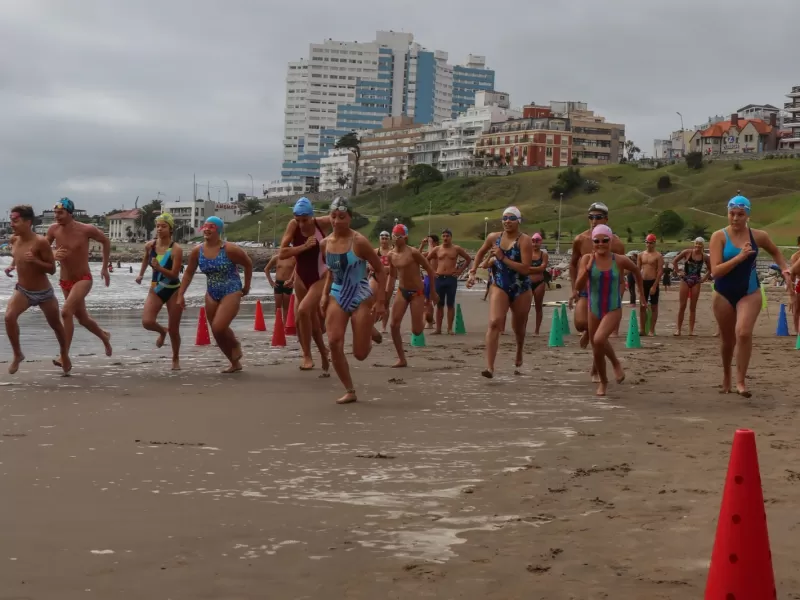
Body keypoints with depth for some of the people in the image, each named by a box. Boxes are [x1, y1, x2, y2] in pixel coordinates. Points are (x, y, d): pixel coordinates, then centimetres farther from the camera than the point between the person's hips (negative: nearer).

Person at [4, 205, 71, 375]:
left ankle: (64, 355, 41)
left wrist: (35, 261, -33)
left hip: (43, 293, -4)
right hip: (22, 291, 4)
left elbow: (52, 269, -20)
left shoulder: (40, 242, -23)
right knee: (9, 317, -23)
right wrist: (12, 265, 8)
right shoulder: (14, 240, -3)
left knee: (56, 325, 15)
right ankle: (17, 354, -6)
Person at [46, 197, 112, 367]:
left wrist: (105, 268, 5)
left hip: (83, 280, -5)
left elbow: (106, 241, 1)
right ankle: (104, 336, 47)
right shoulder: (53, 229, -7)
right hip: (65, 282, 5)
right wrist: (52, 255, -22)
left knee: (66, 312, -25)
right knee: (82, 318, 18)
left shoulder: (86, 230, -16)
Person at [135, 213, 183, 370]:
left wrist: (159, 268, -36)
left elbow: (174, 274, -22)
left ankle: (176, 359, 28)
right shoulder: (150, 246, -4)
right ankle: (162, 331, 19)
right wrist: (141, 274, 25)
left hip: (173, 291, -3)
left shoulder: (176, 249, -18)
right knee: (147, 322, -17)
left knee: (174, 330, 4)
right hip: (156, 289, 3)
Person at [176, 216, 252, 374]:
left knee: (218, 328, -21)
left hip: (231, 293, -6)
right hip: (212, 295, 6)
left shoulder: (230, 250, -17)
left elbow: (248, 264, -3)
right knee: (217, 333, 9)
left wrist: (246, 286, 4)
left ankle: (235, 345, 12)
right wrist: (180, 295, 1)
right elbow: (189, 273, 6)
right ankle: (235, 363, 27)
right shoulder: (197, 251, -4)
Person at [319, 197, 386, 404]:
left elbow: (380, 270, -8)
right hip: (337, 297, 4)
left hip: (361, 297, -4)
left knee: (360, 354, -2)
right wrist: (325, 295, 5)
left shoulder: (359, 241, -15)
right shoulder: (325, 244, 0)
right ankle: (350, 391, -4)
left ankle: (370, 330, 34)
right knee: (334, 343, -18)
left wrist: (380, 302, -11)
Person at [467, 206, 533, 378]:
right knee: (494, 323, -20)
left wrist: (503, 258, -25)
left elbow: (525, 269, -24)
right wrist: (473, 272, 13)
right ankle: (490, 367, -25)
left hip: (521, 289, -2)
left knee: (518, 327, 17)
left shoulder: (524, 241, -14)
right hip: (499, 286, 2)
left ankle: (519, 353, 52)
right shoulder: (493, 237, 0)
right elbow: (481, 253, 21)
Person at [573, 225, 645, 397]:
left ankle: (615, 363, 3)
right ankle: (603, 382, 36)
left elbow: (637, 271, 13)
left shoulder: (620, 260, -8)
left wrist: (642, 295, 18)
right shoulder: (587, 259, -7)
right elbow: (578, 286, -14)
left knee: (599, 340, -28)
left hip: (614, 309, -2)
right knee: (596, 348, 12)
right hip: (594, 309, 3)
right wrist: (588, 266, -25)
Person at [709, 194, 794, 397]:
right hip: (724, 294, 0)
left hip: (750, 292, 0)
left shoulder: (758, 236, -4)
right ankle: (726, 377, 39)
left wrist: (785, 270, 2)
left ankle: (741, 381, -12)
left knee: (744, 333, -22)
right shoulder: (719, 237, -11)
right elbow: (715, 271, -20)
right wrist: (739, 257, -29)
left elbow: (775, 252, 18)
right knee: (727, 340, 12)